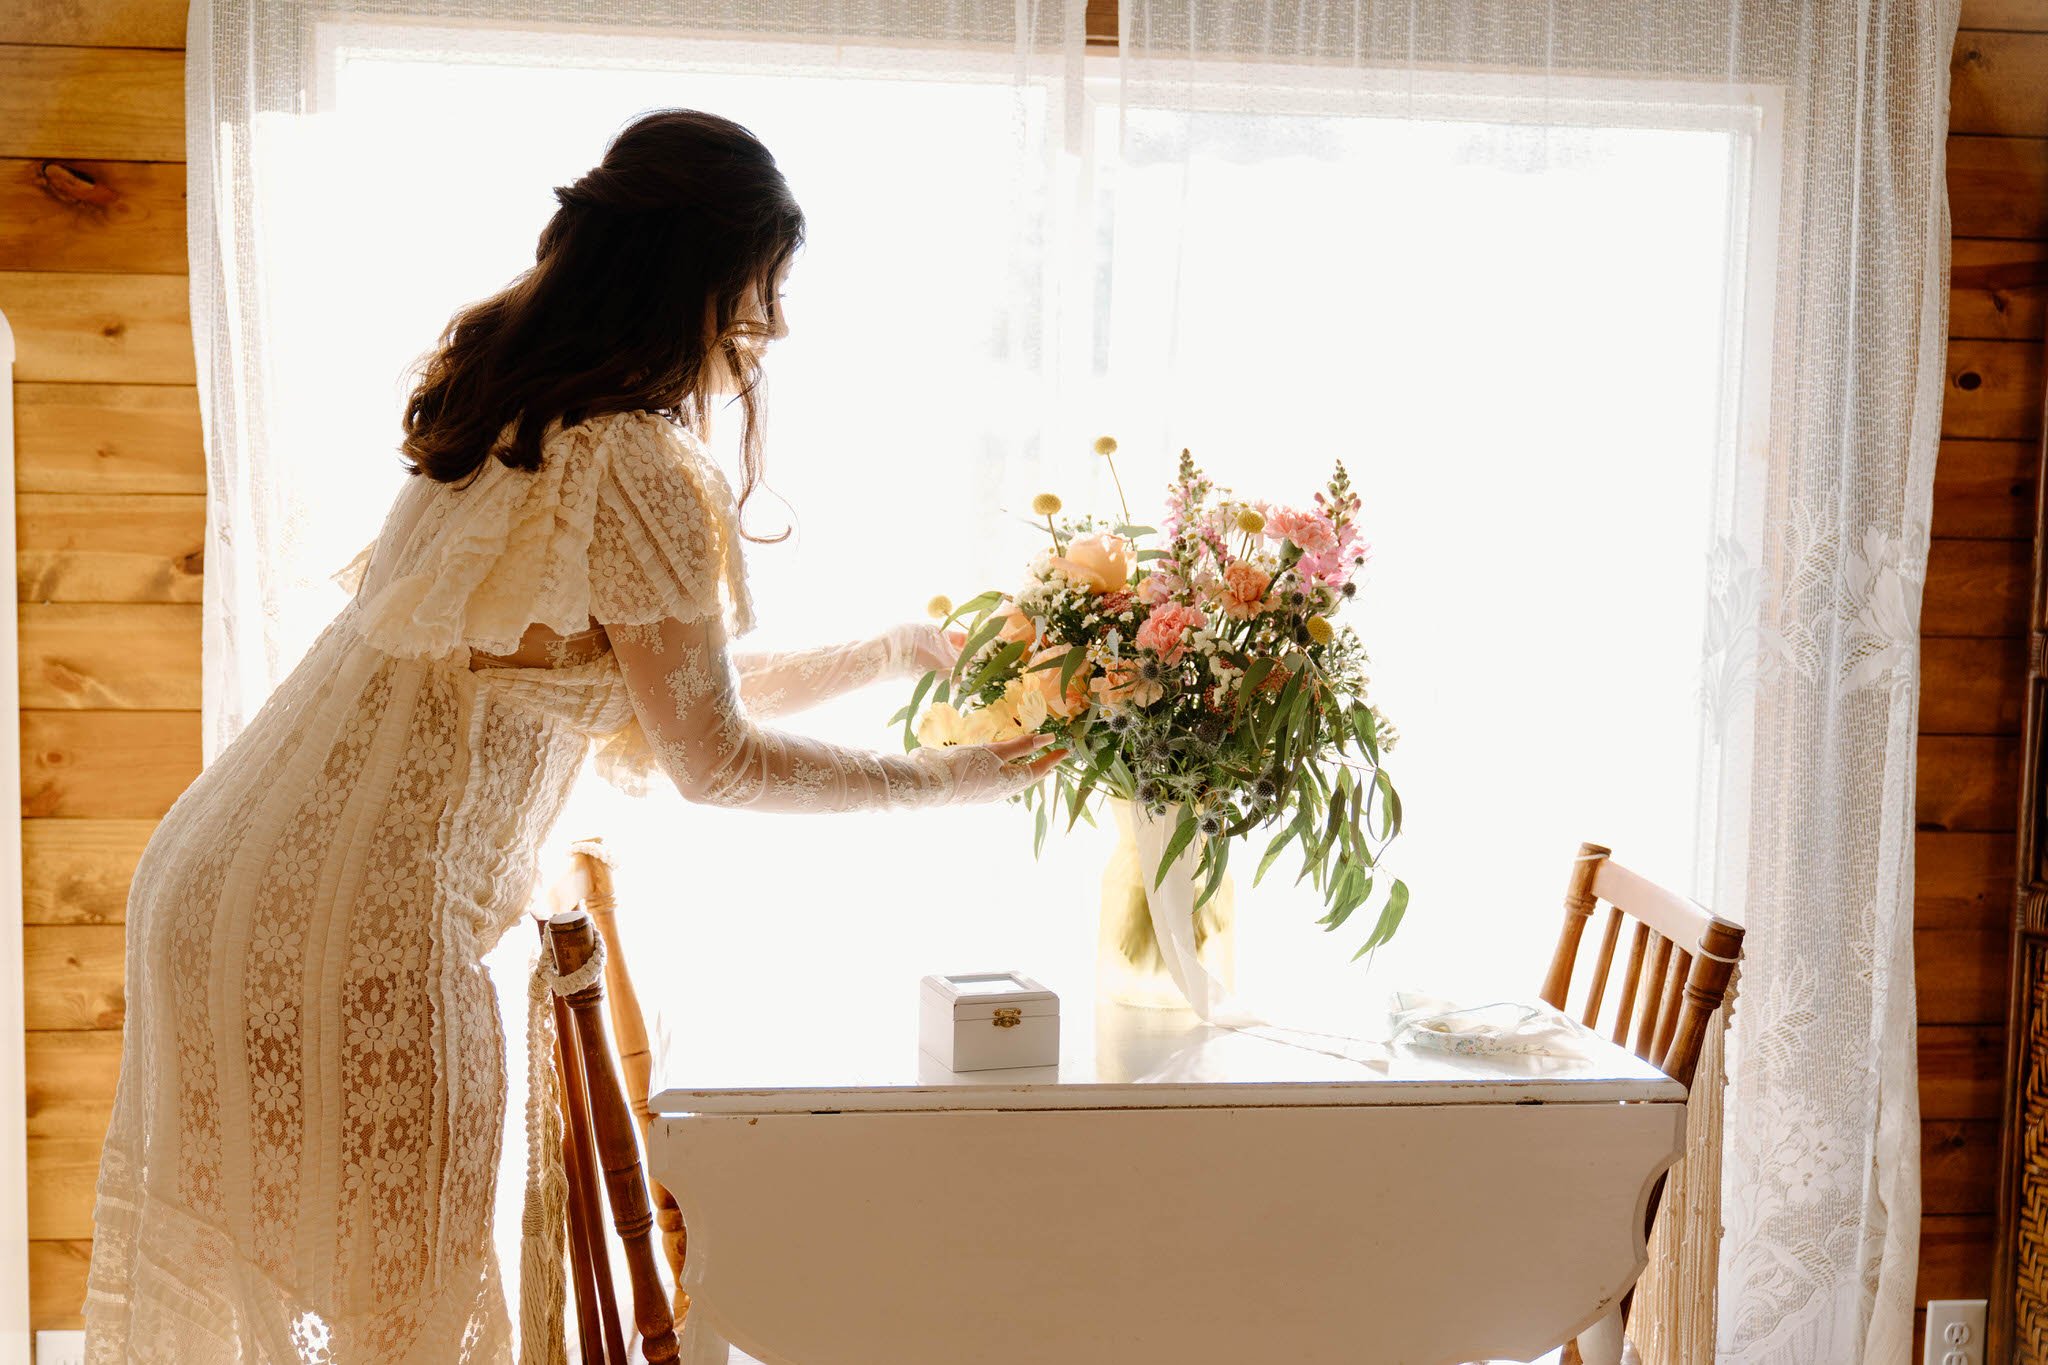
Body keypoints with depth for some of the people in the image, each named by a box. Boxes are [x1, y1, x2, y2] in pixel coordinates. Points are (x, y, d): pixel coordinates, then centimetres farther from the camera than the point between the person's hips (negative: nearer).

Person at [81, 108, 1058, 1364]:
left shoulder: (507, 408, 13)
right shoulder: (638, 473, -15)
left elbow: (678, 685, 21)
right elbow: (714, 758, -6)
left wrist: (893, 652, 27)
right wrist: (948, 781, 5)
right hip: (354, 929, -9)